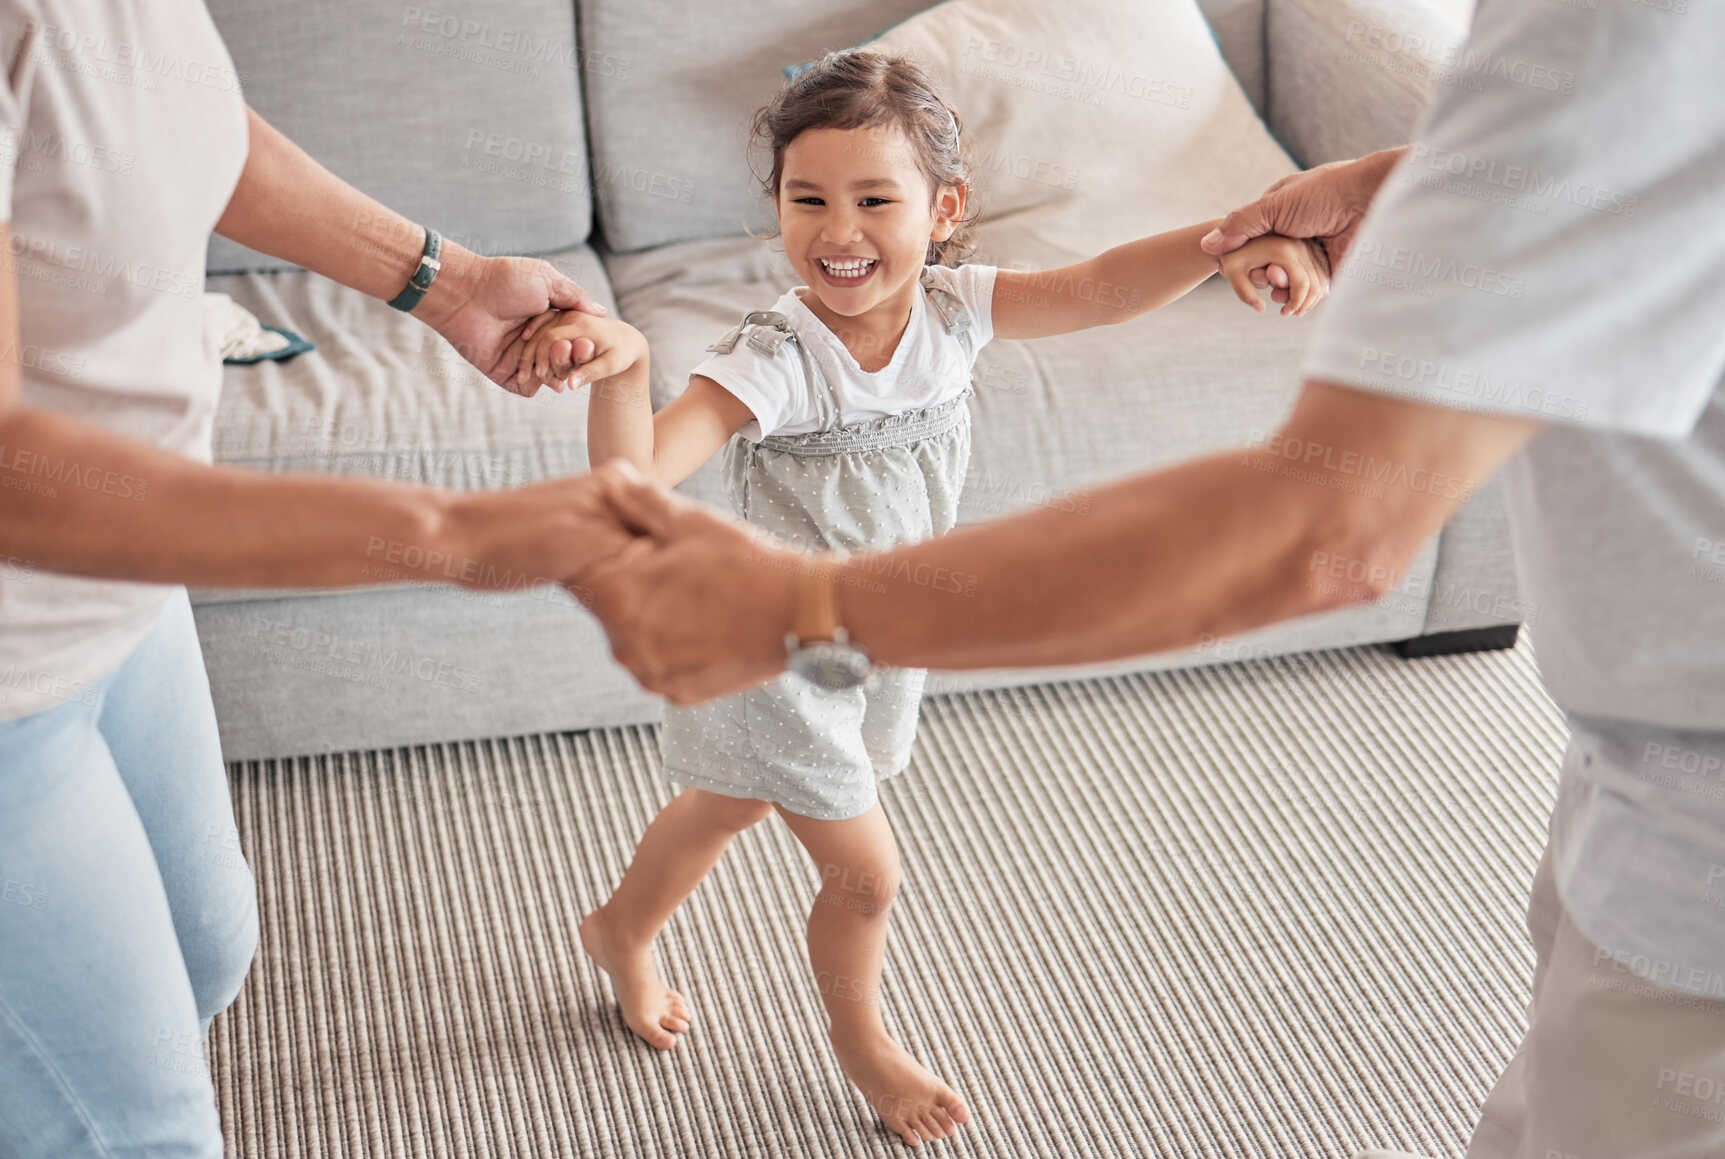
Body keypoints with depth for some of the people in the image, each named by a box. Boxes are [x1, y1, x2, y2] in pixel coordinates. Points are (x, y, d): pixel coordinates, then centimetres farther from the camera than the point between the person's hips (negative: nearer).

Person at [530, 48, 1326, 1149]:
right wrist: (622, 368, -63)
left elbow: (1100, 289, -25)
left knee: (725, 807, 28)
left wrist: (1230, 239, -41)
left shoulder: (953, 307, -16)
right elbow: (639, 471, -43)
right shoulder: (774, 361, -32)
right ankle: (861, 1037, 39)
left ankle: (622, 932, 57)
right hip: (780, 659, -6)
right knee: (866, 871, 6)